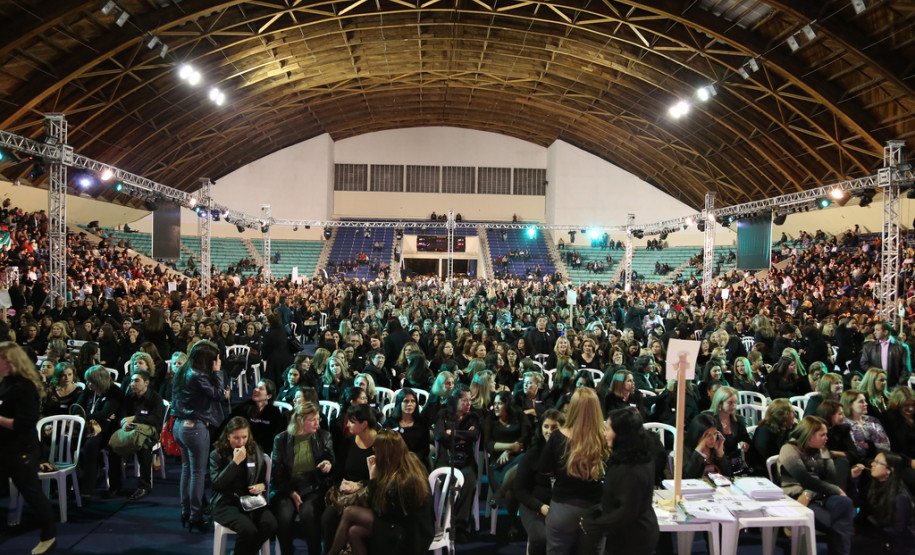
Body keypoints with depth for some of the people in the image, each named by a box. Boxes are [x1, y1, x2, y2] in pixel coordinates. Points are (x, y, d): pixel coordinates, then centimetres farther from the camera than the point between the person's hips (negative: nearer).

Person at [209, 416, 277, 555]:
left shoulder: (256, 451, 11)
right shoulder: (217, 455, 0)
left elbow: (264, 477, 21)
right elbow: (217, 485, -12)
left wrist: (262, 486, -3)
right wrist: (235, 461, -17)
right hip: (226, 503, -4)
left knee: (270, 524, -26)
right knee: (248, 529, -33)